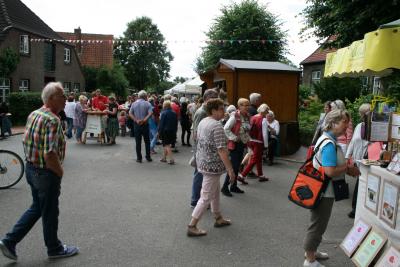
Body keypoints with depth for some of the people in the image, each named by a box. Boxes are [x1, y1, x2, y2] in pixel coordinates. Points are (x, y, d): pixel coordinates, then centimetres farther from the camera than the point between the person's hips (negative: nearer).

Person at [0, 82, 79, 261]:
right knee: (50, 212, 9)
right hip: (46, 173, -9)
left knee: (37, 208, 24)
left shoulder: (34, 114, 5)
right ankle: (54, 249, 28)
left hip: (30, 169, 9)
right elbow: (50, 154, -30)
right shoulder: (52, 120, -24)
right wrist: (60, 172, -15)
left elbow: (26, 142, 13)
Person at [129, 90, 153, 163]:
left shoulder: (134, 104, 4)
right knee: (147, 141, 9)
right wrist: (144, 120, -20)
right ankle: (148, 157, 13)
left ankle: (139, 158, 9)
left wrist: (136, 120, -11)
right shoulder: (147, 103, -4)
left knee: (138, 142, 6)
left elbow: (130, 114, -4)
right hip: (145, 124, -2)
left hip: (136, 124, 2)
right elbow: (150, 113, -18)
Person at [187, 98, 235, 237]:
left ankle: (218, 219, 37)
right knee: (206, 197, 0)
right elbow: (221, 150, -24)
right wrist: (230, 169, -21)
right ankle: (192, 226, 7)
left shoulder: (202, 122, 7)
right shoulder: (217, 126, -21)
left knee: (215, 191, 22)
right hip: (212, 165, -10)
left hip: (202, 161, 10)